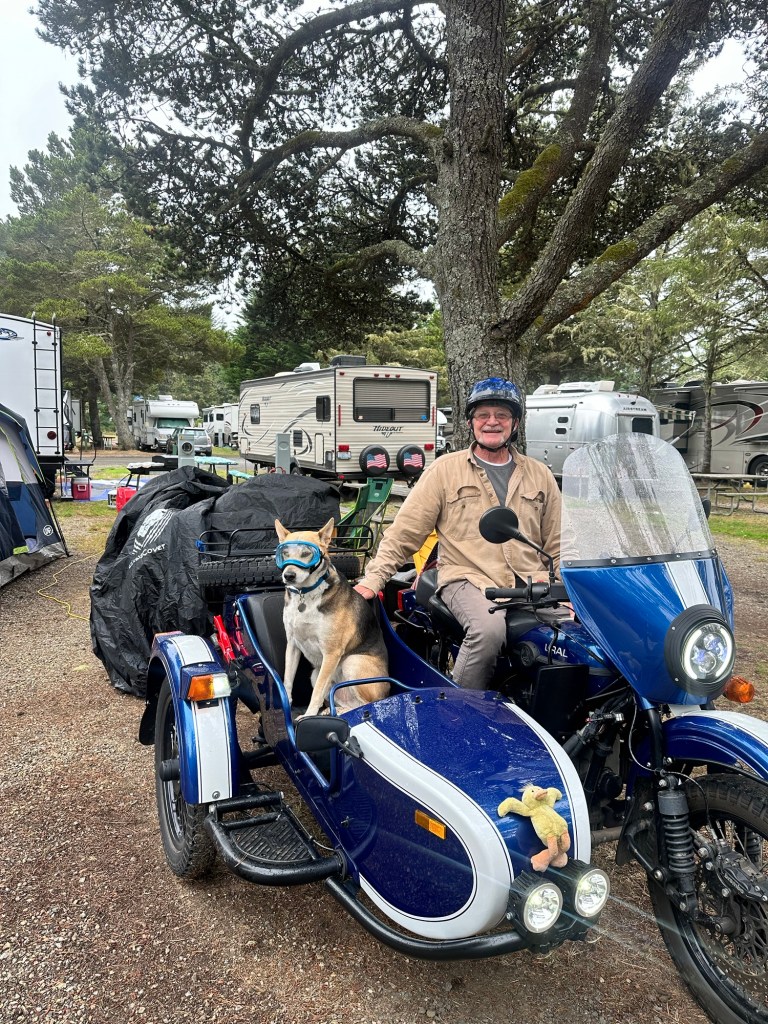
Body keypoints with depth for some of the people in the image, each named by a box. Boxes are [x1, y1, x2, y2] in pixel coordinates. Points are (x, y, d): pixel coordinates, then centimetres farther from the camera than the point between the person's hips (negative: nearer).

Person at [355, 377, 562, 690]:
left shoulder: (539, 474, 18)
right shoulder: (445, 469, 9)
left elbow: (557, 544, 20)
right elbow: (405, 530, 5)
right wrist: (372, 579, -3)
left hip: (532, 582, 3)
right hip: (468, 579, -3)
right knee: (489, 629, -34)